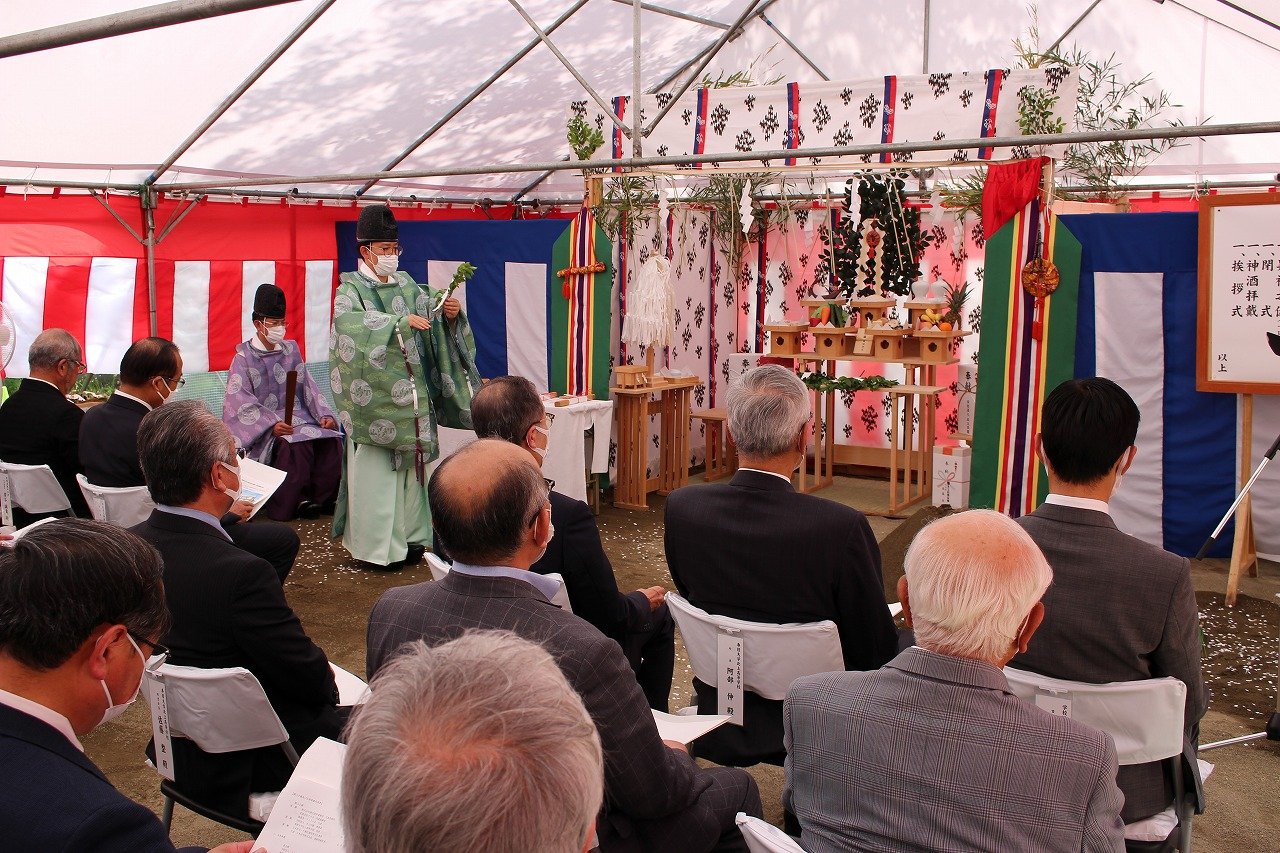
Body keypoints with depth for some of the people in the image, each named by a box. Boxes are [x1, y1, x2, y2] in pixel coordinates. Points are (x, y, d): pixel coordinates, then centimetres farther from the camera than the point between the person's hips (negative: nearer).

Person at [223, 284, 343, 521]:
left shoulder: (291, 350, 15)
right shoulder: (244, 358, 0)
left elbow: (308, 387, 12)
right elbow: (242, 402, -10)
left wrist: (324, 415, -5)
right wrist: (272, 424, -24)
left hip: (298, 417, 5)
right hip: (264, 427, -5)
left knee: (332, 439, -23)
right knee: (296, 445, -33)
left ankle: (323, 498, -12)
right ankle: (288, 504, -20)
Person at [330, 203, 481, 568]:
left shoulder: (407, 285, 14)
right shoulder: (351, 289, -3)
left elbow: (433, 319, 8)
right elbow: (349, 323, -23)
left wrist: (450, 313, -14)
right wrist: (401, 321, -30)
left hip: (411, 392, 5)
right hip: (375, 395, -5)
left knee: (410, 462, 8)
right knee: (376, 469, -4)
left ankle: (409, 536, 17)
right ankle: (376, 545, 4)